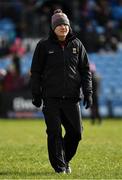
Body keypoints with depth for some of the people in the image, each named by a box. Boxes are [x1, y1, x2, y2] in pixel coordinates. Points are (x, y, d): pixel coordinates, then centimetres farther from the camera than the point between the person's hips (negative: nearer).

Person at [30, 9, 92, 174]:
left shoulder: (77, 45, 8)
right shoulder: (44, 46, 1)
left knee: (76, 131, 2)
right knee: (54, 133, -5)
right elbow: (35, 72, 4)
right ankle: (59, 166, 3)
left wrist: (88, 92, 2)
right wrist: (36, 95, -1)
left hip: (71, 97, 2)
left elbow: (85, 70, 10)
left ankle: (65, 159, 24)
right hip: (51, 98, -2)